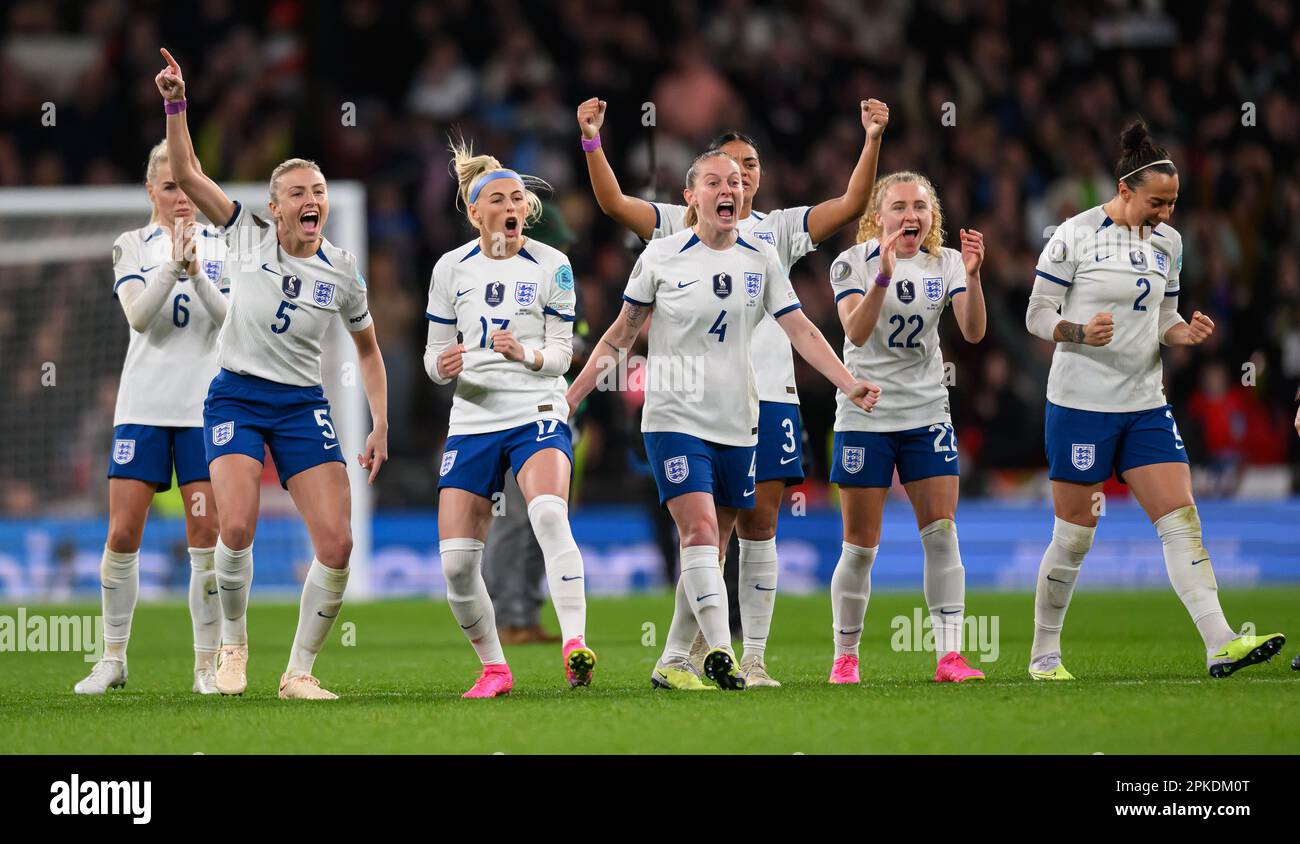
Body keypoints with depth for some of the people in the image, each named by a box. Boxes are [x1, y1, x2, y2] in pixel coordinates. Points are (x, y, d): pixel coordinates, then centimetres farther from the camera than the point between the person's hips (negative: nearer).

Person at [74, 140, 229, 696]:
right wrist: (172, 263, -21)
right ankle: (113, 659, 10)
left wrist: (196, 271, -18)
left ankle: (207, 664, 2)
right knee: (123, 534, -2)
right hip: (144, 404, 0)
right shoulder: (133, 246, 5)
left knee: (206, 536, -4)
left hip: (205, 405, 0)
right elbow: (139, 315, -10)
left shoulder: (220, 247, 6)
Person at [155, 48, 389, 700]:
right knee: (237, 528, -23)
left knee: (336, 546, -12)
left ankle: (299, 671, 4)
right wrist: (176, 105, -17)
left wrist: (380, 427, 9)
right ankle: (233, 645, 2)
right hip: (235, 398, -2)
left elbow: (368, 350, 16)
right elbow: (186, 175, -5)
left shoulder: (342, 271, 3)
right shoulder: (247, 236, -1)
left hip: (303, 405, 2)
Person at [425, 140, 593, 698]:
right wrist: (441, 364, -12)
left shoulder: (550, 265, -1)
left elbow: (562, 350, 0)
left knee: (549, 513, -33)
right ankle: (493, 668, 17)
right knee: (456, 562, -3)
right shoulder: (451, 268, 6)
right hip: (472, 420, 3)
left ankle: (575, 645, -37)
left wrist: (528, 354, -21)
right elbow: (435, 354, 12)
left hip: (537, 415, -3)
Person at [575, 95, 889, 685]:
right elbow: (614, 202, -3)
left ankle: (754, 659, 3)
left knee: (759, 526, 1)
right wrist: (592, 142, -17)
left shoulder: (778, 229, 14)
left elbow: (851, 205, 4)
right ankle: (698, 644, 8)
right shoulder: (682, 225, 9)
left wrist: (872, 141, -8)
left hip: (769, 393, 2)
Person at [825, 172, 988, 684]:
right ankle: (845, 657, 12)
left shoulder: (945, 263, 2)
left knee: (941, 533, -7)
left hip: (928, 415, 3)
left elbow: (973, 333, -11)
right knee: (861, 546, 0)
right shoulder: (852, 263, -7)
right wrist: (884, 274, -35)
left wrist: (972, 277, -26)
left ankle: (949, 656, -7)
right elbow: (857, 332, -23)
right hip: (865, 416, -3)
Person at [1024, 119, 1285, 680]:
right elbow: (1037, 316, -6)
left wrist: (1185, 334, -5)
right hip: (1082, 404, -5)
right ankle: (1044, 655, 16)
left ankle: (1220, 645, -14)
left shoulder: (1167, 242, 9)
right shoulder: (1075, 236, -9)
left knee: (1183, 522, -7)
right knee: (1073, 536, 1)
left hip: (1145, 406, 5)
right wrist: (1081, 331, -25)